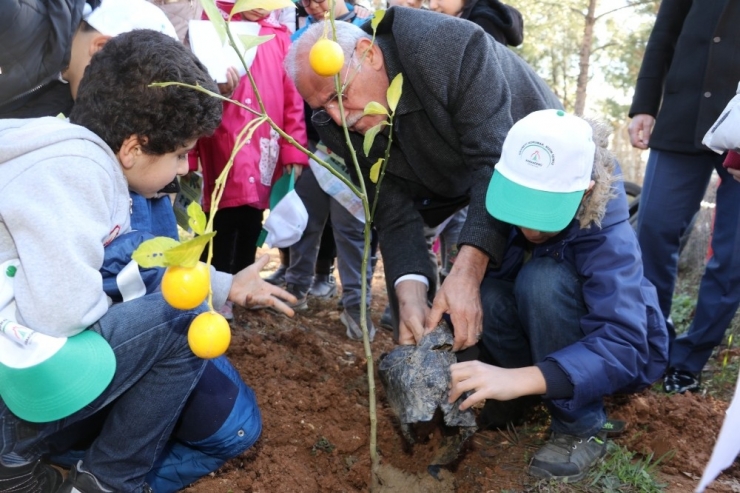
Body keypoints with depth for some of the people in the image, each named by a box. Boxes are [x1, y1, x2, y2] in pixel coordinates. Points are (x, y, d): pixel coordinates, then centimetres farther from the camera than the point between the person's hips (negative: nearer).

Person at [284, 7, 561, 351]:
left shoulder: (451, 48, -34)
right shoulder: (338, 124, -17)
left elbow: (497, 162, -37)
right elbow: (395, 213, -19)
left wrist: (467, 272, -45)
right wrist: (411, 294, -35)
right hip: (456, 191, 5)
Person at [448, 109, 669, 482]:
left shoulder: (608, 240, -33)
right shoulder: (510, 205, -21)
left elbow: (624, 347, -42)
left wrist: (519, 378, -55)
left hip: (619, 354, -4)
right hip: (538, 342, 4)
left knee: (544, 280, -35)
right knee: (485, 293, -29)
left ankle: (582, 429, -17)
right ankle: (524, 404, -3)